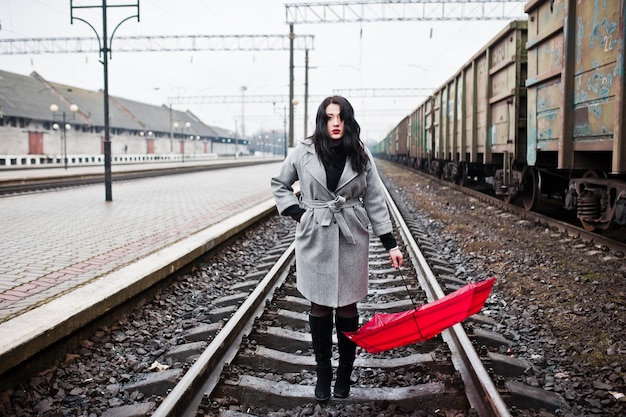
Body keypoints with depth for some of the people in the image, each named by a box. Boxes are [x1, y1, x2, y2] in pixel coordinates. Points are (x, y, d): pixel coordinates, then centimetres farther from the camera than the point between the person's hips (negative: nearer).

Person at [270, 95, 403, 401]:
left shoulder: (361, 156, 0)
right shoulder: (304, 152, -3)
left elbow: (375, 201, 2)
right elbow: (279, 184, 12)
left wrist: (390, 244, 0)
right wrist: (297, 213, -2)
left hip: (351, 240, 1)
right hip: (315, 240, 0)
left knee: (347, 307, 7)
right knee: (320, 307, 7)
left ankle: (345, 373, 23)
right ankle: (322, 373, 21)